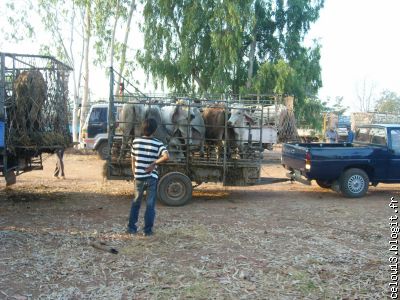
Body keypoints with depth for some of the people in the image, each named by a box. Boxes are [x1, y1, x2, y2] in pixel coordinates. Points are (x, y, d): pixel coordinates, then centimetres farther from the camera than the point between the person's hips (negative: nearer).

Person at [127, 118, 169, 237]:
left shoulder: (136, 141, -2)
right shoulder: (158, 144, -10)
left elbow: (133, 160, 5)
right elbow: (166, 156, -26)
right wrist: (154, 163, -15)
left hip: (139, 177, 3)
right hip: (152, 178, -2)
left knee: (136, 202, 19)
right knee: (150, 204, 8)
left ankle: (131, 227, 23)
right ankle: (147, 230, 11)